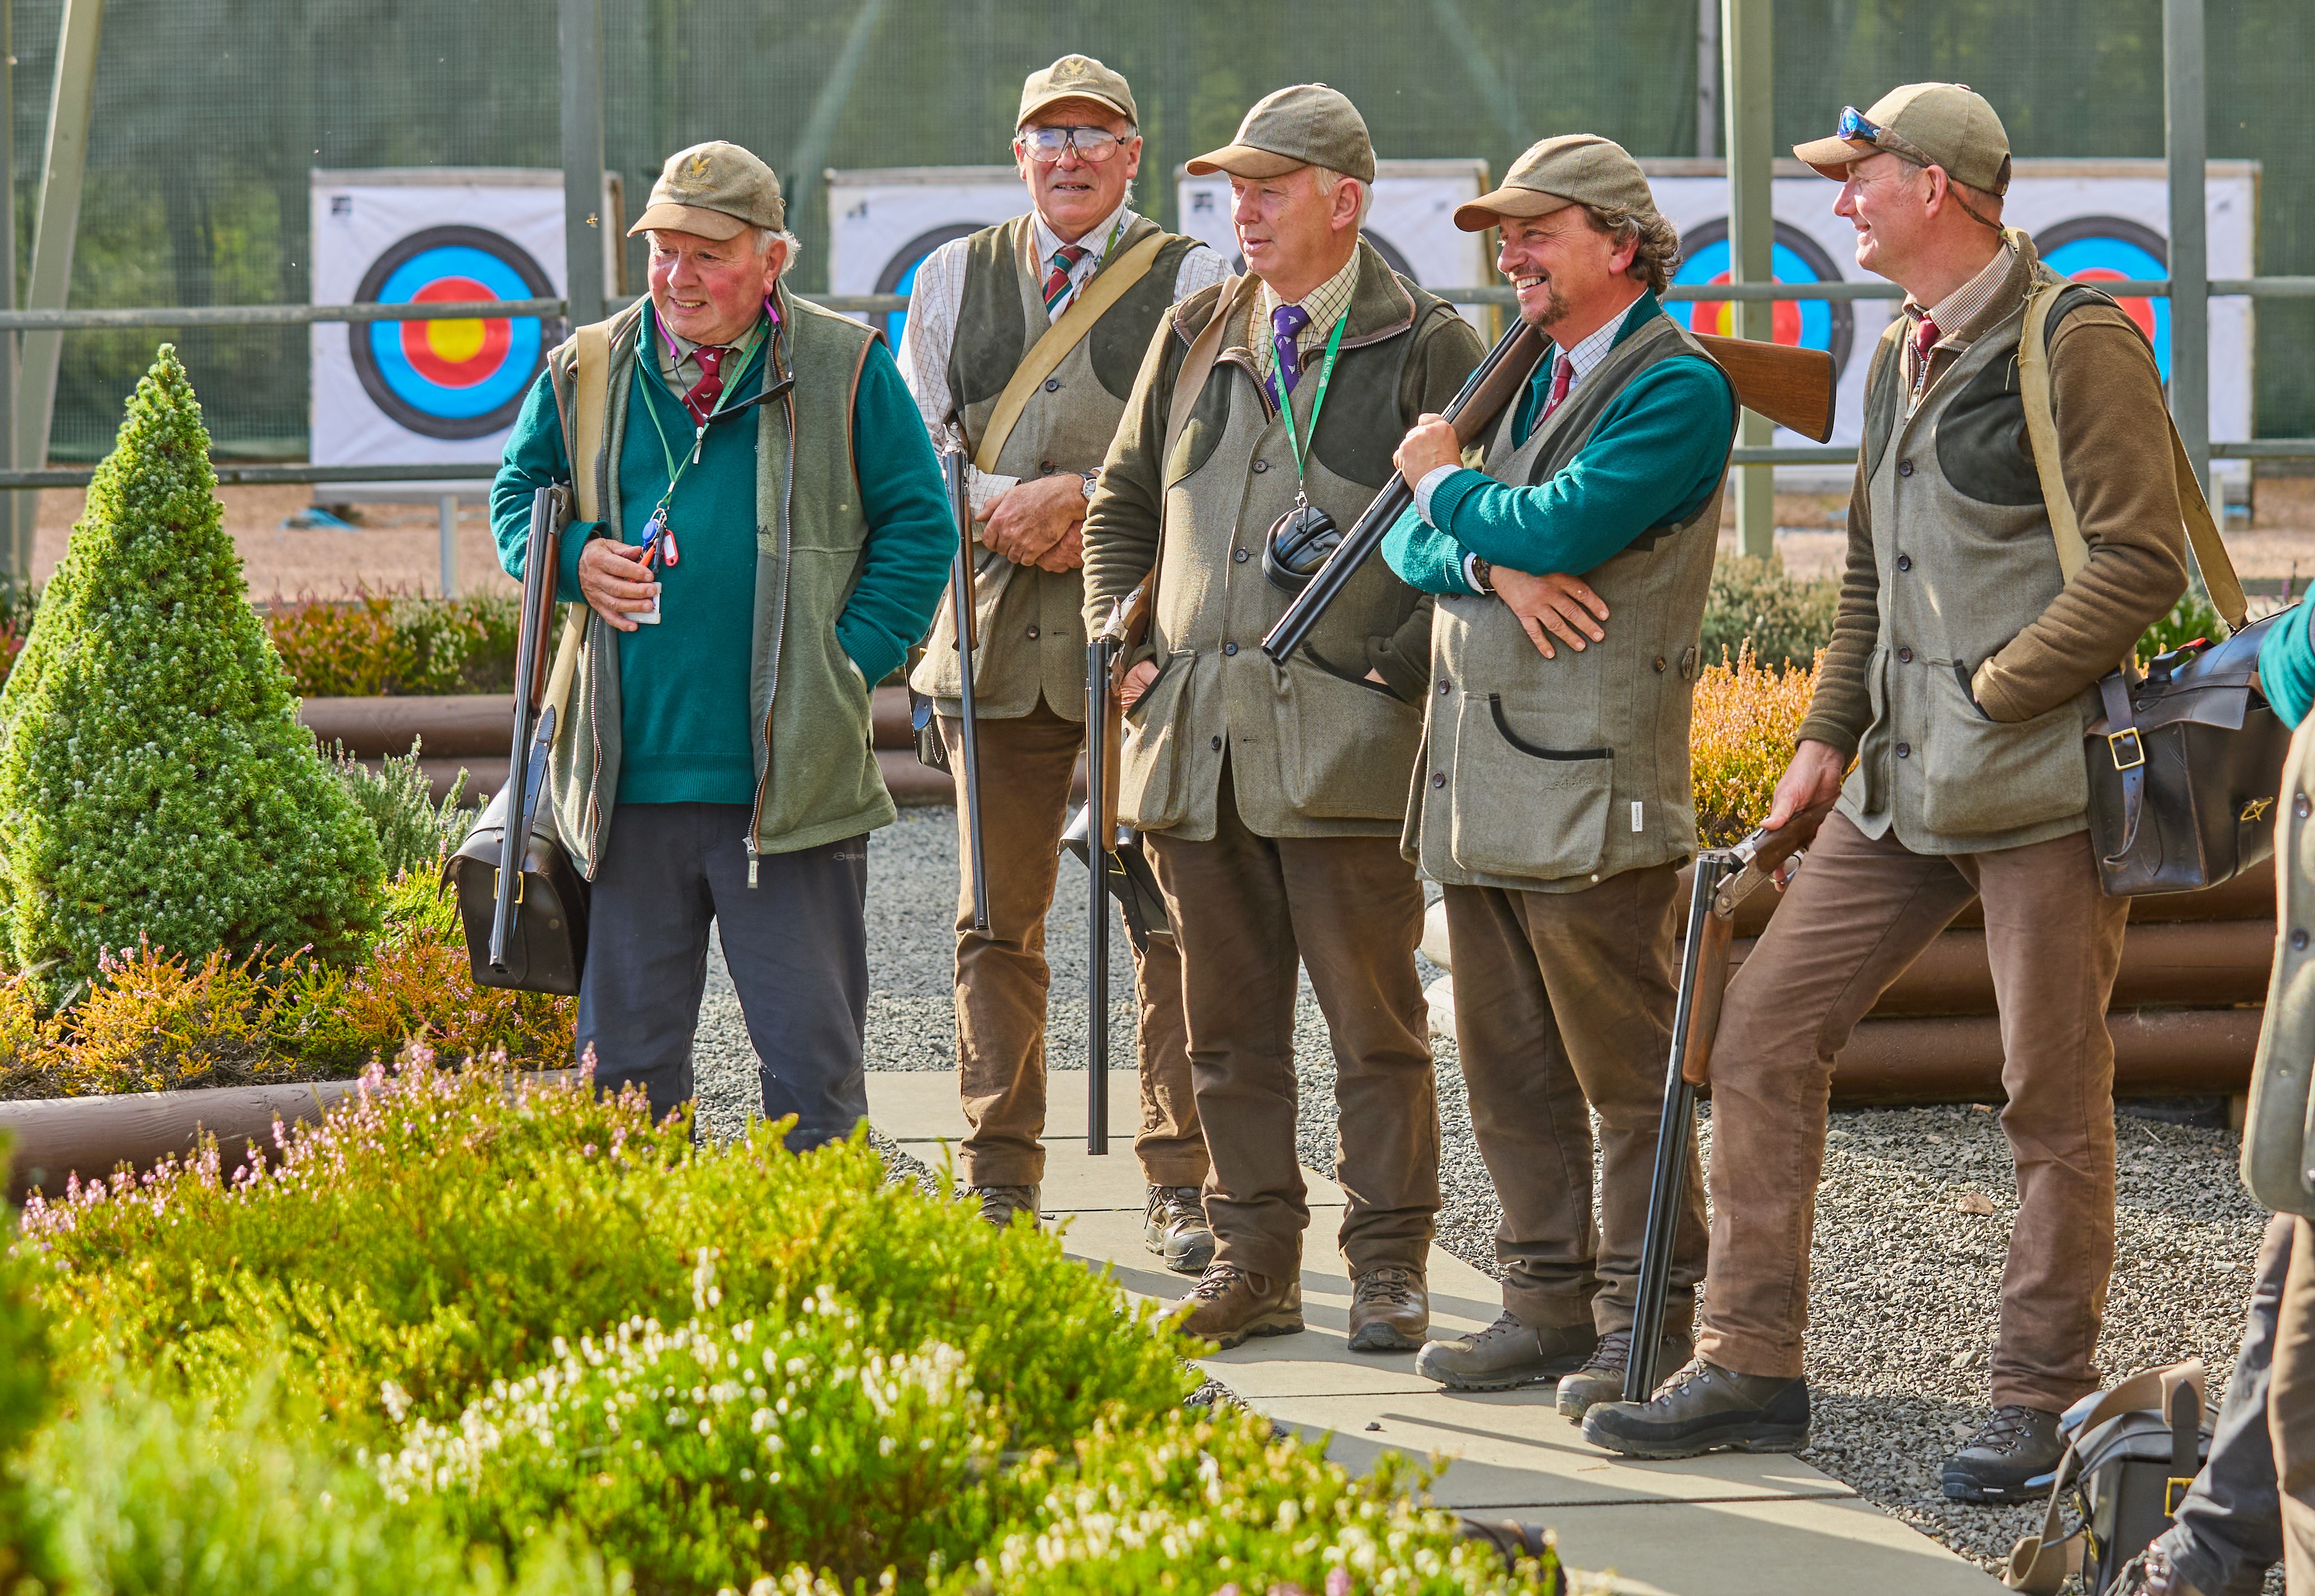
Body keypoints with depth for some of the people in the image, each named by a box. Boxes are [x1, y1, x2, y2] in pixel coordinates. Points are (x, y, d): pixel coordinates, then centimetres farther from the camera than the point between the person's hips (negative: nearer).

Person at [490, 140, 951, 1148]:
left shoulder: (844, 373, 1)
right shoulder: (588, 375, 9)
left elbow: (919, 526, 4)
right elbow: (516, 496, 22)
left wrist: (850, 659, -6)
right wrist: (575, 559, 0)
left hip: (789, 787, -3)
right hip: (631, 781, 3)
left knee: (811, 1055, 0)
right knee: (627, 1054, 9)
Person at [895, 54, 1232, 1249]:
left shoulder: (1192, 280, 4)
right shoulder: (953, 278, 14)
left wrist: (1080, 497, -15)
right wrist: (1010, 512, -9)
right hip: (998, 634, 3)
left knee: (1171, 915, -3)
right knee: (998, 919, 5)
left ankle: (1179, 1183, 2)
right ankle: (1000, 1181, 12)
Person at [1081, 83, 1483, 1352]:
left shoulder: (1427, 347, 1)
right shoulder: (1195, 336, 15)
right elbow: (1124, 499, 24)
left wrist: (1403, 664, -9)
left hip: (1346, 737, -5)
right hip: (1195, 734, 5)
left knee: (1373, 1021, -1)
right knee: (1228, 1021, 8)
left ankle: (1388, 1268, 7)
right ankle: (1252, 1262, 16)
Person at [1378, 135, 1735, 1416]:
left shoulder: (1678, 387, -9)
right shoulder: (1527, 383, 18)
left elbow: (1563, 527, -21)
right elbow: (1411, 546, 10)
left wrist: (1447, 482, -3)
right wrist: (1498, 567, -12)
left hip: (1594, 783, -8)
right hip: (1478, 783, 8)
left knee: (1625, 1073, -3)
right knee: (1508, 1072, 11)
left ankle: (1648, 1324, 3)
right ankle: (1548, 1302, 19)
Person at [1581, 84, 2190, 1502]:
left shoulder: (2080, 344, -11)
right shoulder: (1900, 361, 15)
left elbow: (2143, 561, -16)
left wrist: (1995, 694, -15)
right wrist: (1833, 732, 15)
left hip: (2045, 782, -8)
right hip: (1907, 789, 8)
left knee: (2056, 1095, -1)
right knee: (1767, 1030, 3)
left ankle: (2044, 1398, 10)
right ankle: (1750, 1369, 9)